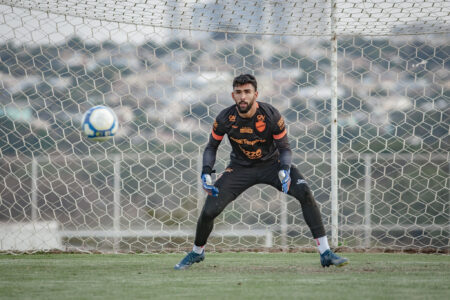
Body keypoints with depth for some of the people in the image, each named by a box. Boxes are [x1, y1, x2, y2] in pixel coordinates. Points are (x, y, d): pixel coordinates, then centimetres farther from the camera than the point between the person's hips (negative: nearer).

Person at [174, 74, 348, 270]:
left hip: (271, 164, -1)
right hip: (240, 168, 1)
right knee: (209, 211, -12)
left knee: (305, 193, -24)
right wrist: (206, 173, -17)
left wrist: (284, 170, -32)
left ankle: (325, 253, -18)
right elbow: (211, 147, 0)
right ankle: (197, 252, 20)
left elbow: (284, 148, -12)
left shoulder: (271, 115, -21)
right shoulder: (224, 119, -17)